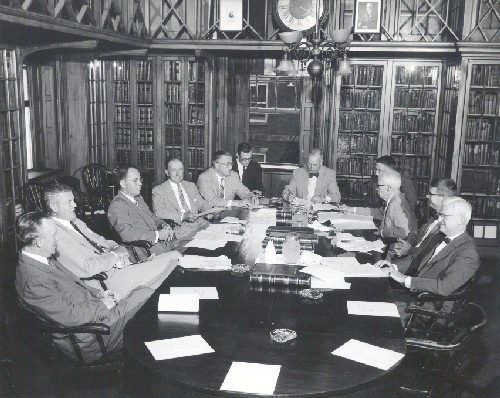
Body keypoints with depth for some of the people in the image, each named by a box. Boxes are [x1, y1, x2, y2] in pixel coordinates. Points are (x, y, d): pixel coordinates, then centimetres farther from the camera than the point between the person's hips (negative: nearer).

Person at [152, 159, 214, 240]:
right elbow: (159, 212, -10)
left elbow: (202, 204, 25)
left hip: (198, 223, 5)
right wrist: (182, 216, -23)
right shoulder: (158, 190, 5)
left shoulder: (191, 186, 23)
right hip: (178, 227, -5)